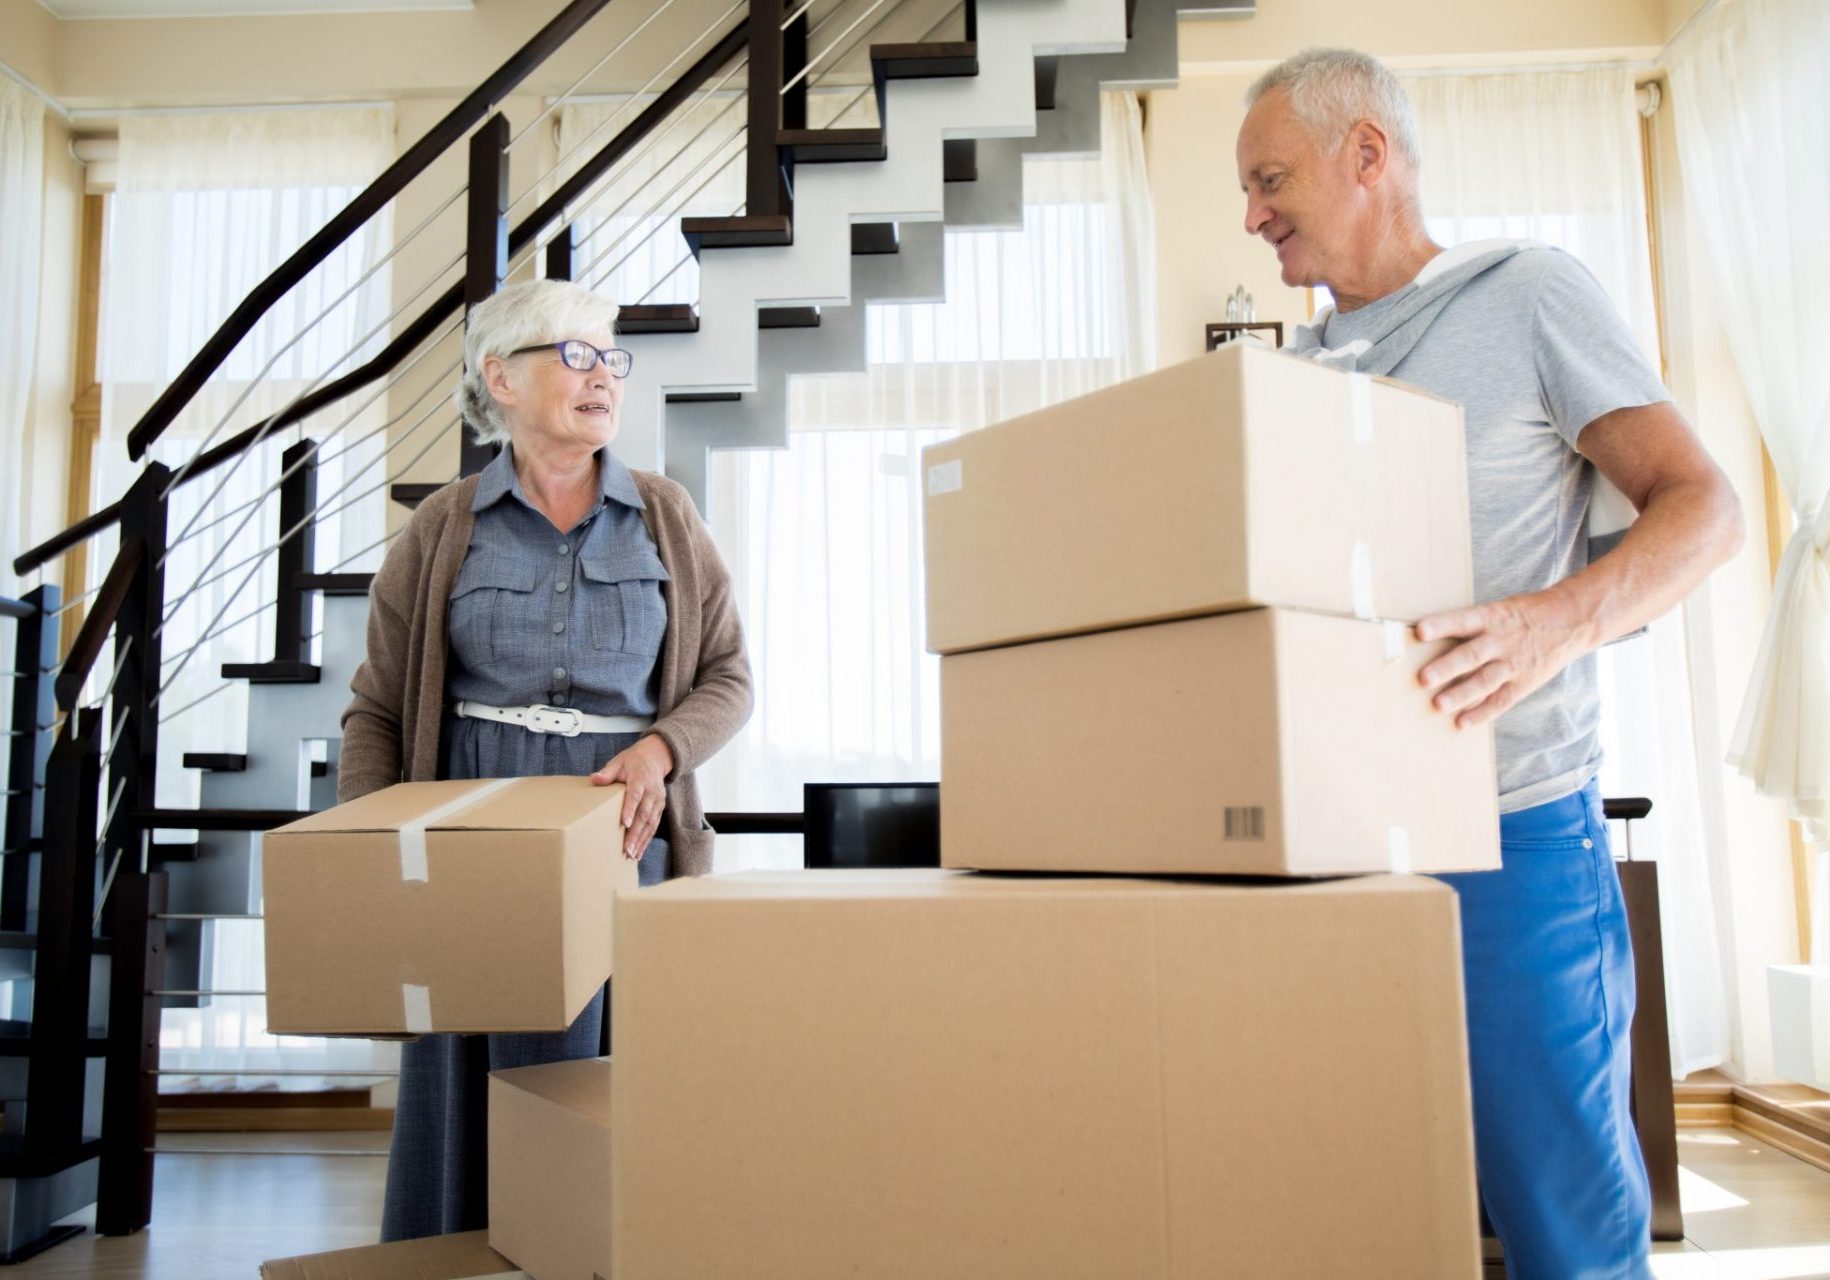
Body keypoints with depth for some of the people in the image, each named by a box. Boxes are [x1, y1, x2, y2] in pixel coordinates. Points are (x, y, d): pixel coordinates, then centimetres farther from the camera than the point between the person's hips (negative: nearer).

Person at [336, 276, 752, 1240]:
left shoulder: (664, 518, 7)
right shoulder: (443, 531, 6)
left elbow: (727, 678, 7)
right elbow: (376, 710, 6)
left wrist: (660, 749, -12)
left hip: (626, 837, 1)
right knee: (473, 1097, 1)